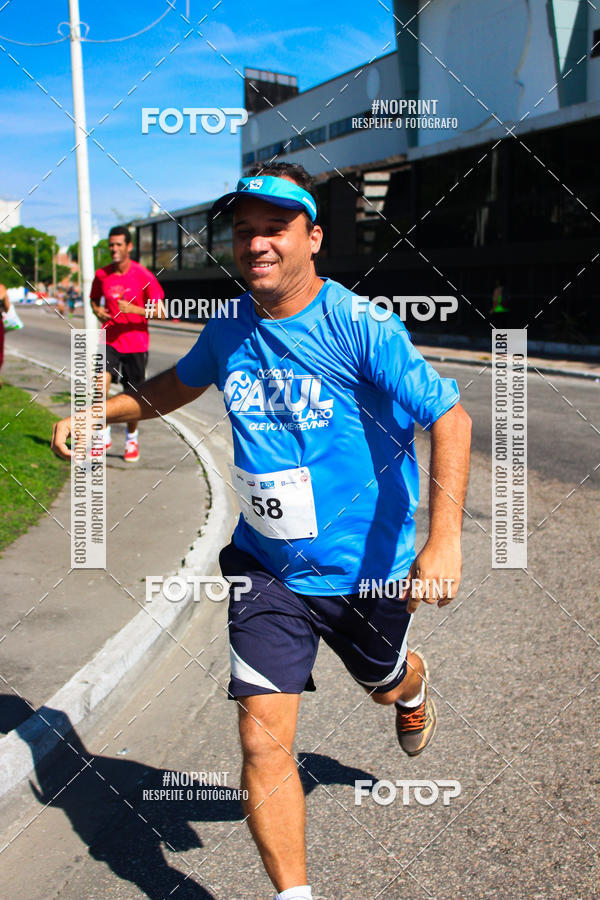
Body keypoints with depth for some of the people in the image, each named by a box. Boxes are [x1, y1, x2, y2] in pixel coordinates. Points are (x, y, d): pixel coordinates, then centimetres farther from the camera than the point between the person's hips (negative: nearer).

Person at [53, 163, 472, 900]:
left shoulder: (362, 327, -19)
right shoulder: (228, 330, -3)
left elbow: (448, 417, -21)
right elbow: (178, 385, 19)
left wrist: (444, 542, -30)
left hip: (366, 566, -2)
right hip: (265, 566, 3)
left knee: (385, 684, 26)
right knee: (263, 737, -6)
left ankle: (412, 690, 66)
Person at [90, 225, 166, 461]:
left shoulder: (143, 276, -8)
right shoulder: (102, 275, 2)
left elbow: (161, 312, -10)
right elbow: (94, 299, 22)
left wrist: (134, 309, -24)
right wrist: (97, 310, -1)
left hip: (136, 343, -2)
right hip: (110, 341, 2)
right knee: (101, 382, -20)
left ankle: (132, 438, 30)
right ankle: (104, 435, -6)